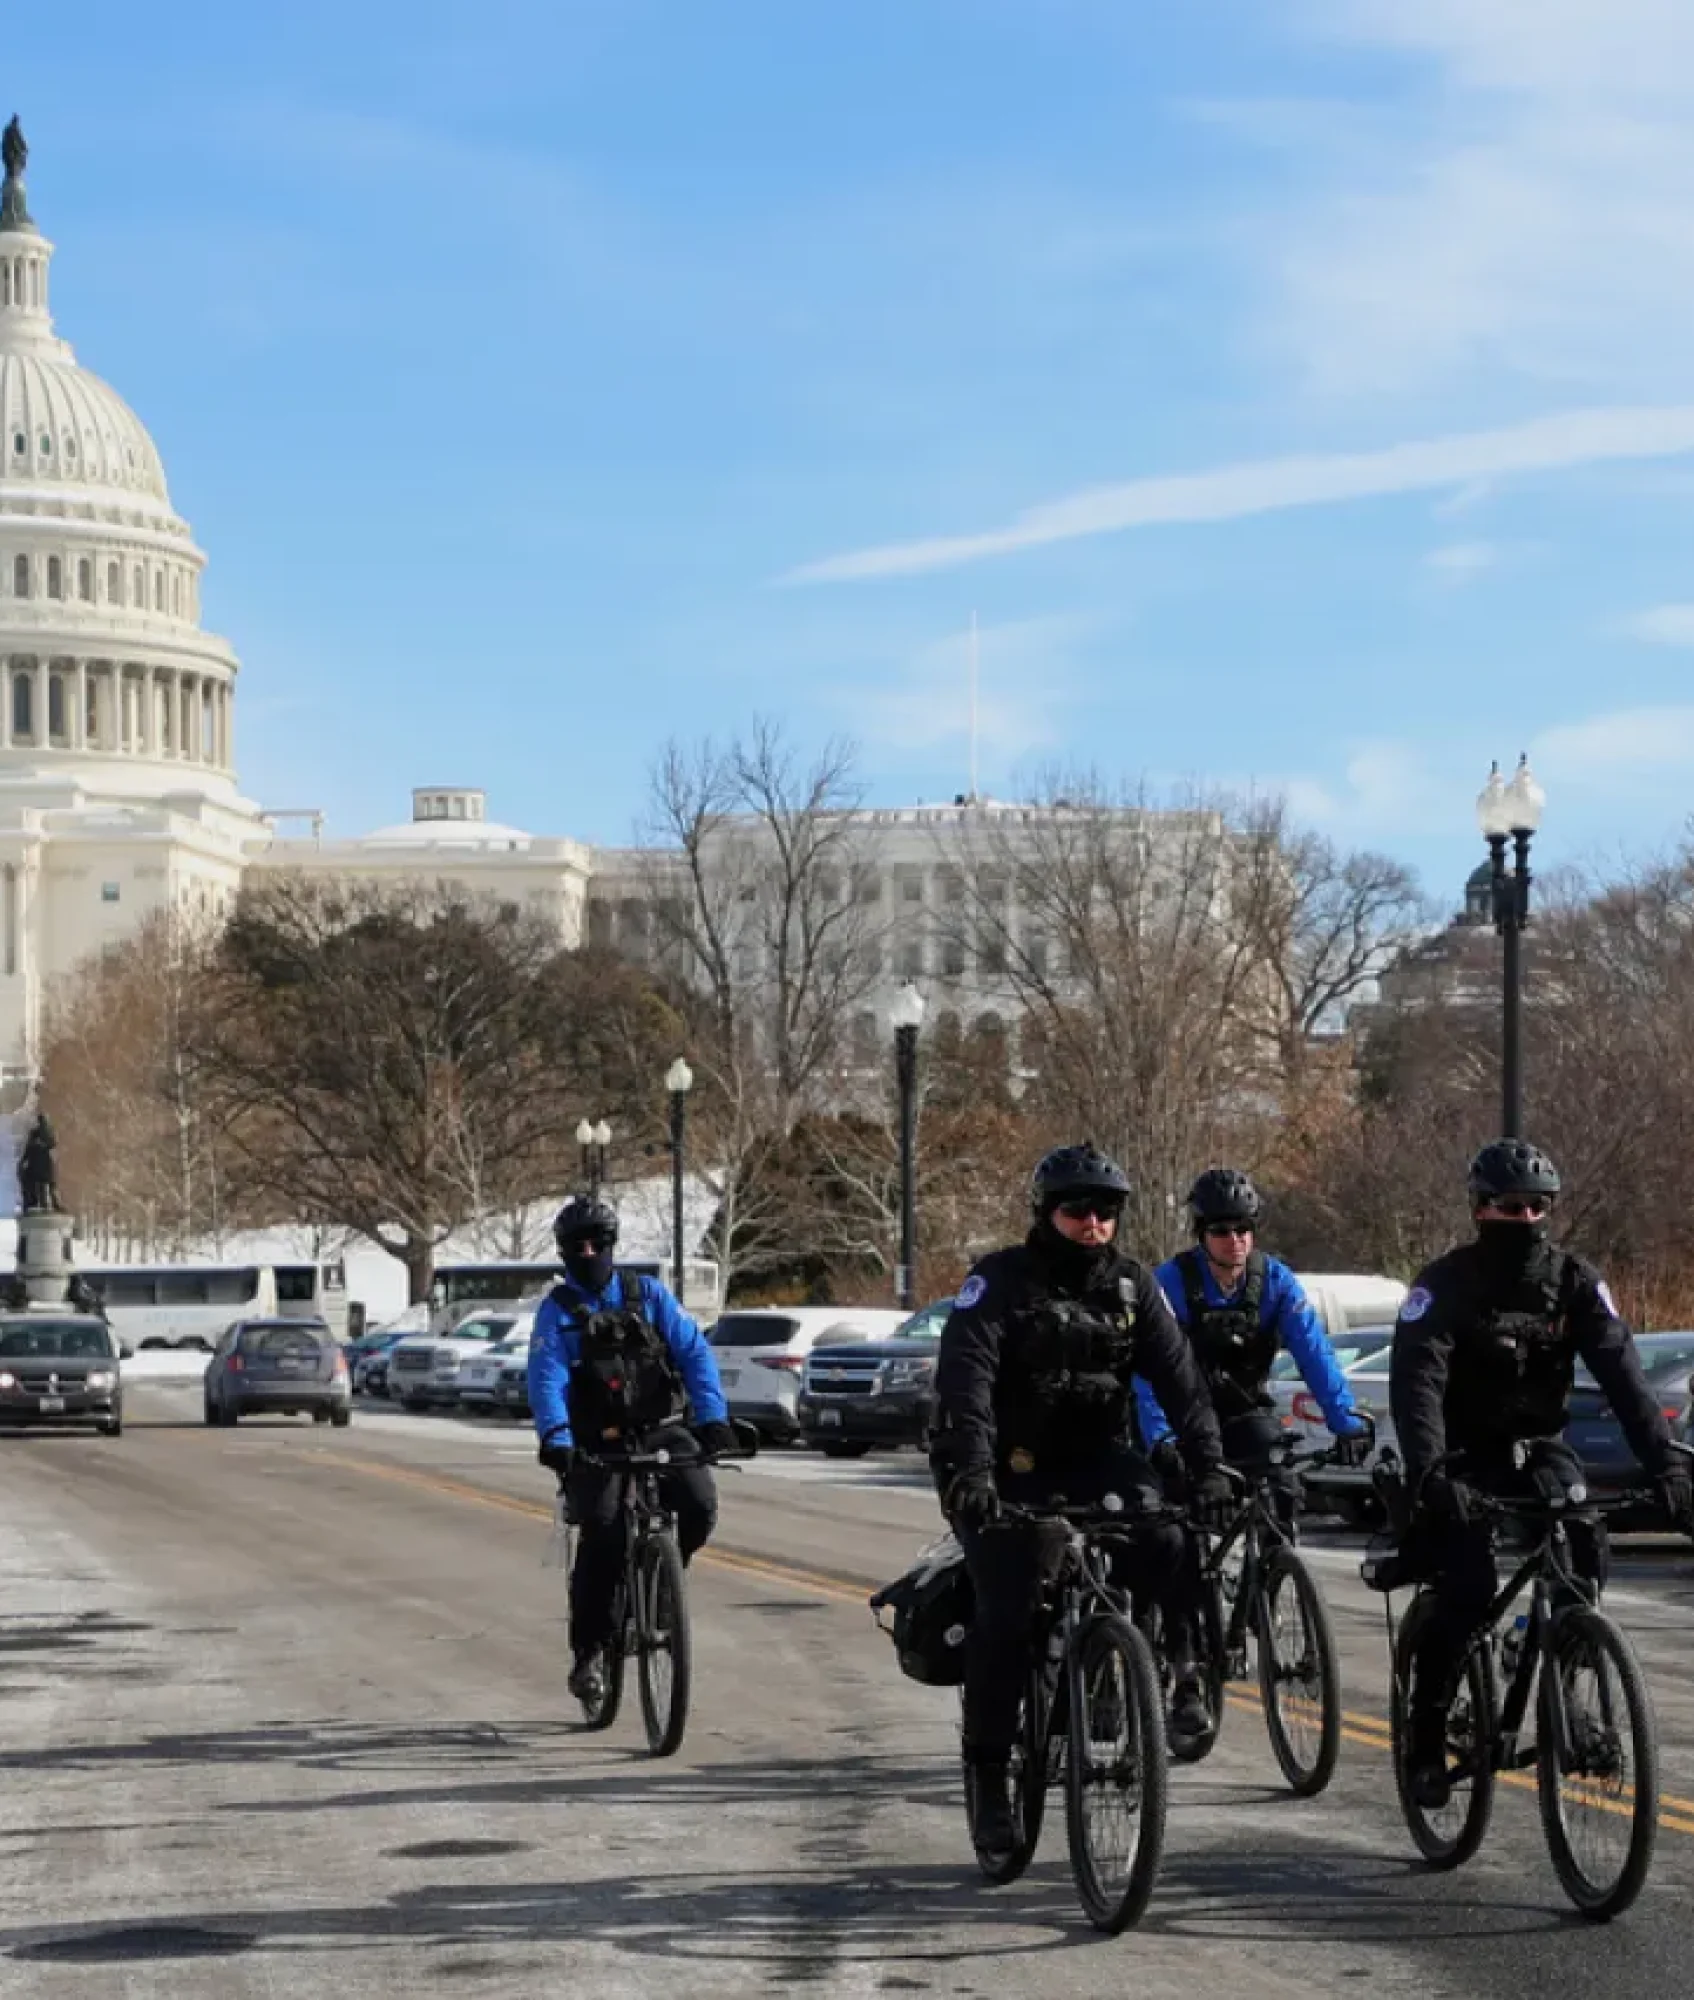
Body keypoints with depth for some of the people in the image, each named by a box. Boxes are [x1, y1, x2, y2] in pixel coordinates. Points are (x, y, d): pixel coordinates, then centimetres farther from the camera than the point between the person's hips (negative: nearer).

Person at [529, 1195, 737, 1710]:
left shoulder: (649, 1295, 6)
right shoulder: (557, 1310, 1)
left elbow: (695, 1353, -5)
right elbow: (547, 1377, -14)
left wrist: (712, 1417, -21)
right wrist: (555, 1438, -32)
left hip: (660, 1430, 2)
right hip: (597, 1442, -2)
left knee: (700, 1504, -23)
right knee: (603, 1532, -24)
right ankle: (587, 1649, -10)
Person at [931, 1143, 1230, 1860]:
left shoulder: (1131, 1285, 1)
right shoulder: (998, 1282, -11)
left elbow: (1178, 1377, -7)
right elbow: (965, 1379, -24)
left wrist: (1207, 1465, -21)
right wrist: (971, 1470, -38)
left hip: (1097, 1457, 3)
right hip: (1010, 1469, -3)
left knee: (1167, 1544, -26)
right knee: (1005, 1617, -11)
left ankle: (1183, 1678, -7)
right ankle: (989, 1773, 1)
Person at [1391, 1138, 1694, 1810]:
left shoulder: (1575, 1282, -6)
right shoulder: (1444, 1284, -16)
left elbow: (1621, 1371, -15)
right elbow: (1415, 1383, -28)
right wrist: (1428, 1473, -45)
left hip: (1537, 1450, 3)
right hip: (1462, 1458, -3)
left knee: (1583, 1551, -24)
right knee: (1467, 1589, -22)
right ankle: (1426, 1738, -6)